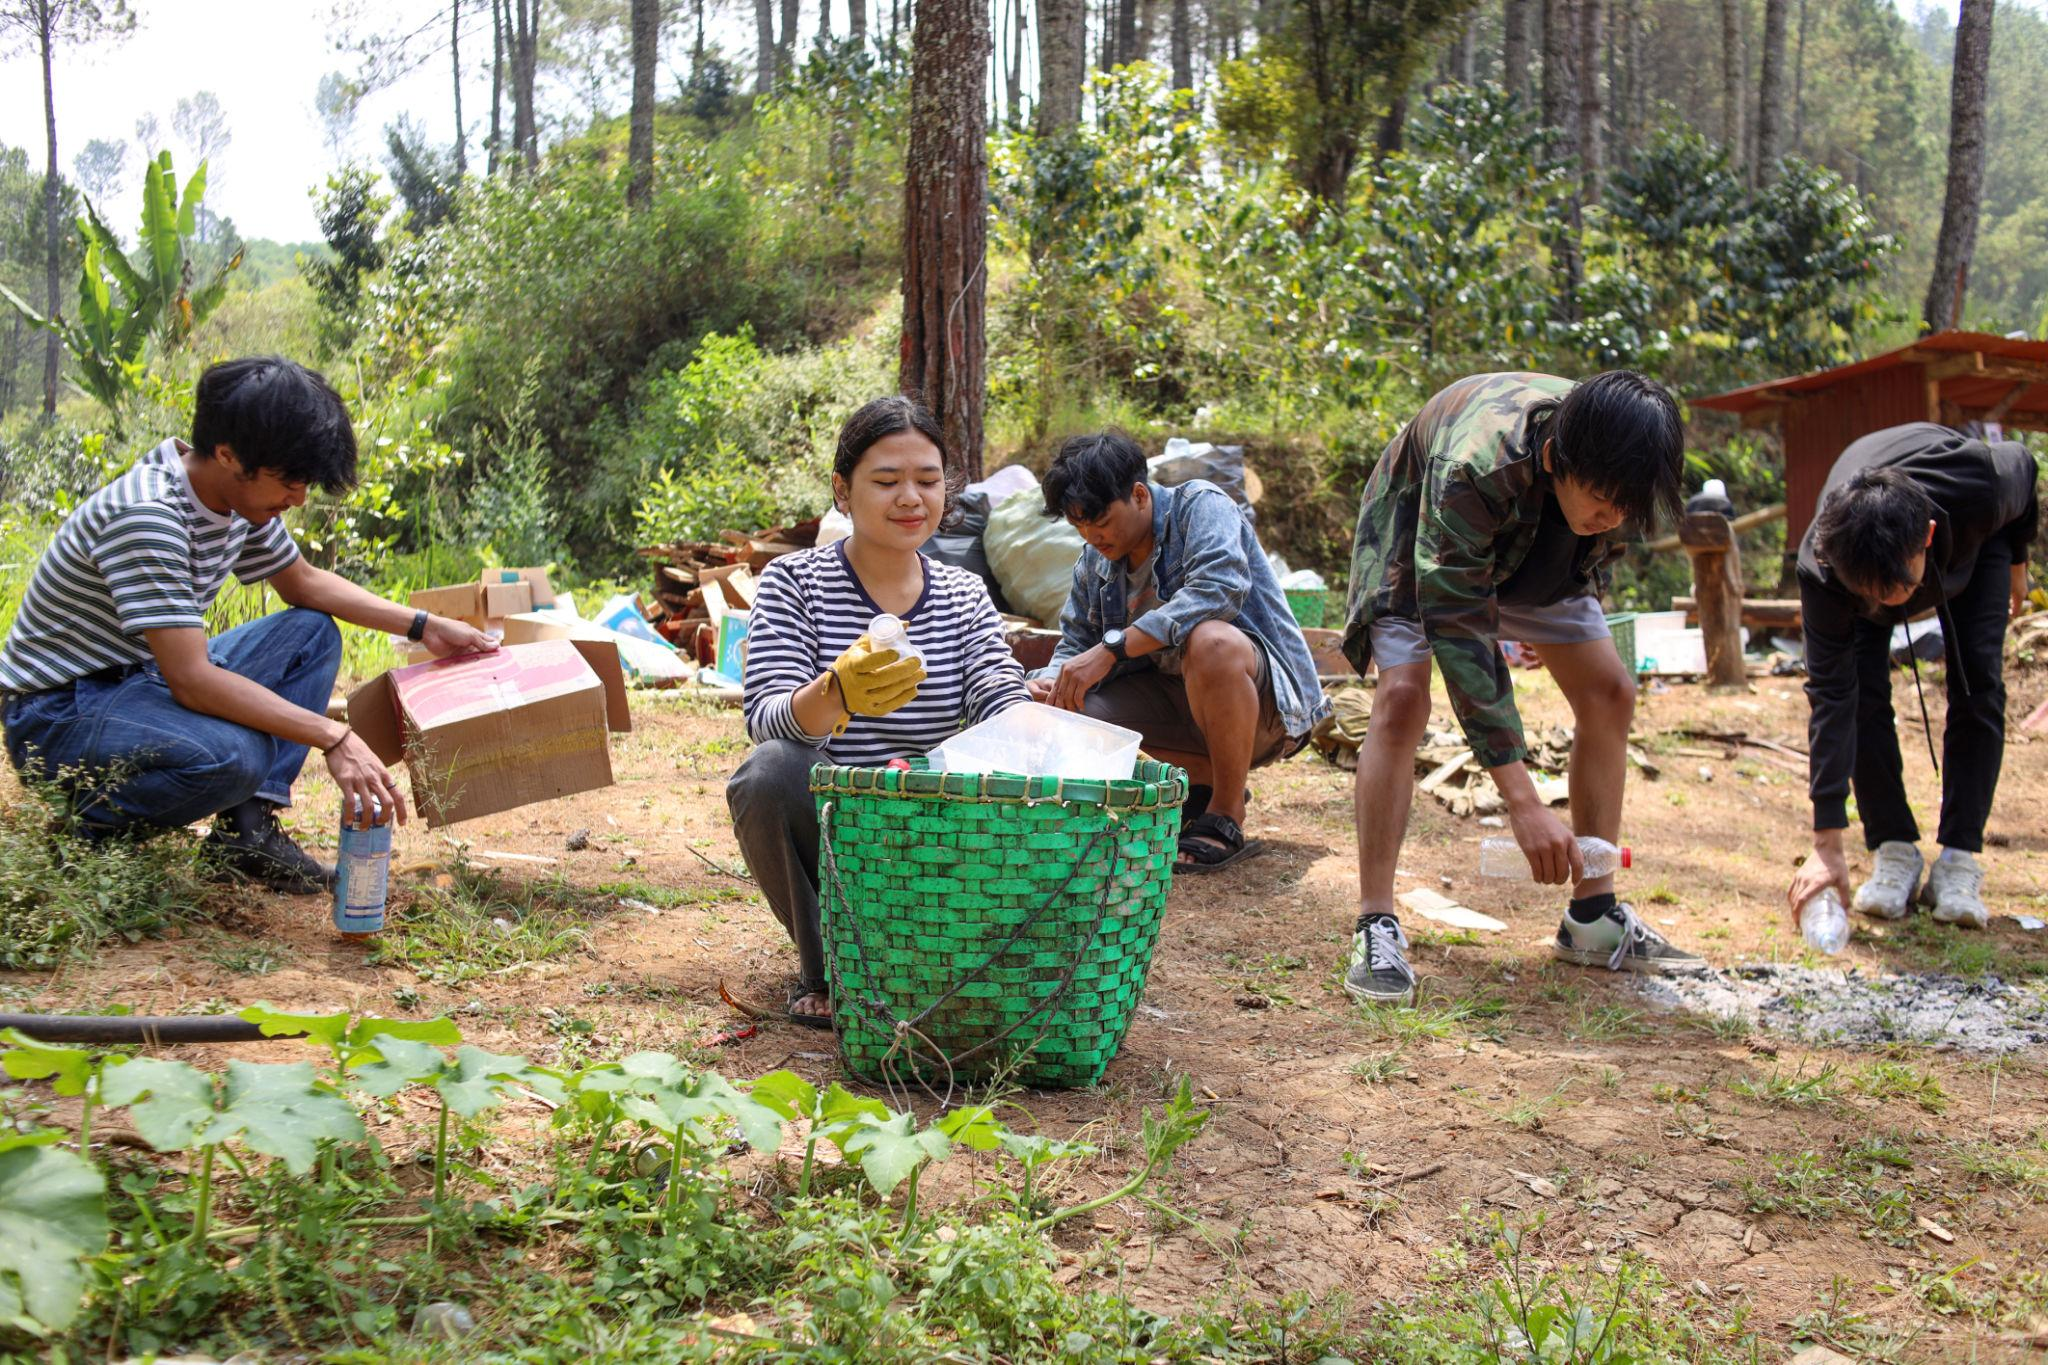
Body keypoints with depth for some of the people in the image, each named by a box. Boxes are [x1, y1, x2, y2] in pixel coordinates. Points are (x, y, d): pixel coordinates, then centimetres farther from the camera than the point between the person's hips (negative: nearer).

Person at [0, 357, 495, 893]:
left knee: (313, 632, 5)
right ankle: (99, 824, -6)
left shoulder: (244, 496, -3)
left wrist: (422, 626, 7)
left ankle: (249, 826, -4)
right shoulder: (146, 517, -29)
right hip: (58, 713, -10)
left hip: (145, 681, 10)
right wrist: (334, 739, -35)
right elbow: (191, 681, -33)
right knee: (235, 755, -35)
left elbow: (305, 583, 15)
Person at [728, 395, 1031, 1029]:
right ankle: (821, 967, -10)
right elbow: (766, 720, -19)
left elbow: (1006, 711, -6)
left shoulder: (965, 596, 7)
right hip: (820, 829, -2)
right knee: (771, 768, -33)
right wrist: (836, 695, -43)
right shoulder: (794, 582, -4)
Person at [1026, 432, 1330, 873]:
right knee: (1070, 702, -9)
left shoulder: (1200, 506, -14)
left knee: (1209, 640, -39)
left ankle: (1226, 817, -21)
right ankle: (1205, 782, 5)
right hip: (1174, 693, 8)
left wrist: (1111, 648, -37)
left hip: (1269, 700, -7)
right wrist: (1052, 680, -17)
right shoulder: (1094, 564, 8)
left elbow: (1219, 588, -32)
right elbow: (1075, 642, 9)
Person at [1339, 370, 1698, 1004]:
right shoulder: (1474, 469, -45)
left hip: (1536, 552, 6)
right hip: (1417, 535, -5)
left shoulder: (1610, 468, -28)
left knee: (1610, 693, -4)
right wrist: (1523, 801, -48)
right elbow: (1461, 634, -45)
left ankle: (1593, 917, 5)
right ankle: (1375, 927, -23)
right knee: (1403, 694, -27)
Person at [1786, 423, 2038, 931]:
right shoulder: (1820, 566, -43)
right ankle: (1895, 852, -6)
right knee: (1860, 688, -17)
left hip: (1974, 543, 1)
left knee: (1978, 683, -13)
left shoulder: (1981, 488, -44)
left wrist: (2017, 564, 1)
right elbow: (1830, 697, -40)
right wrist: (1827, 846, -41)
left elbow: (2024, 466, -16)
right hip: (1858, 558, 0)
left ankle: (1959, 860, -9)